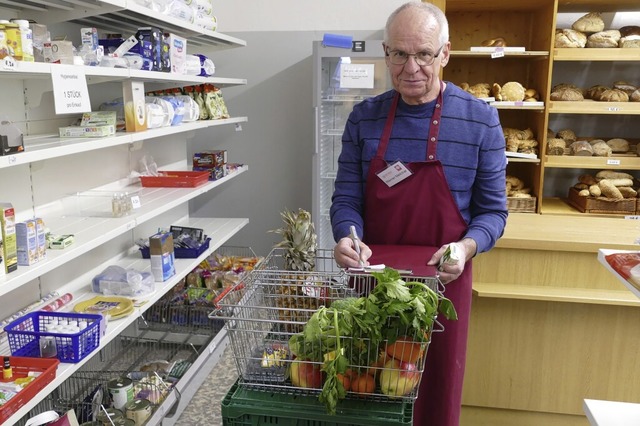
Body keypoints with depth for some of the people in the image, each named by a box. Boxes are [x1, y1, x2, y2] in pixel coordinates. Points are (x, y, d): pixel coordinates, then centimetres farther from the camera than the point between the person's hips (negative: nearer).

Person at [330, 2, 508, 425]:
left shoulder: (481, 121, -7)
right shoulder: (364, 118, -2)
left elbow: (492, 210, -3)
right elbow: (346, 197, 0)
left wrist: (466, 246, -23)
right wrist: (347, 238, -21)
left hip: (443, 278, -1)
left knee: (438, 388, 14)